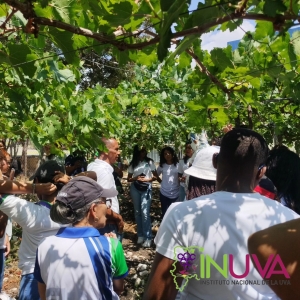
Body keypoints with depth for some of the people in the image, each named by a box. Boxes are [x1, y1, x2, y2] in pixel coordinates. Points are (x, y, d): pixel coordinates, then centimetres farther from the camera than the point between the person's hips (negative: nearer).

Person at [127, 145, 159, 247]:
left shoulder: (150, 162, 0)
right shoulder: (132, 164, 6)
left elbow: (156, 176, 3)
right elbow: (128, 179, 8)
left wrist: (147, 179, -14)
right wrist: (136, 178, -12)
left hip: (146, 188, -3)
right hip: (135, 188, 3)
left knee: (145, 212, -10)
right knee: (137, 212, 9)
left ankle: (148, 237, -2)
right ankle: (140, 235, 22)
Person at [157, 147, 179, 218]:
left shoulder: (178, 165, -2)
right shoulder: (162, 166, 2)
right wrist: (161, 182, 4)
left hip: (176, 194, -1)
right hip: (164, 194, 1)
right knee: (164, 213, 12)